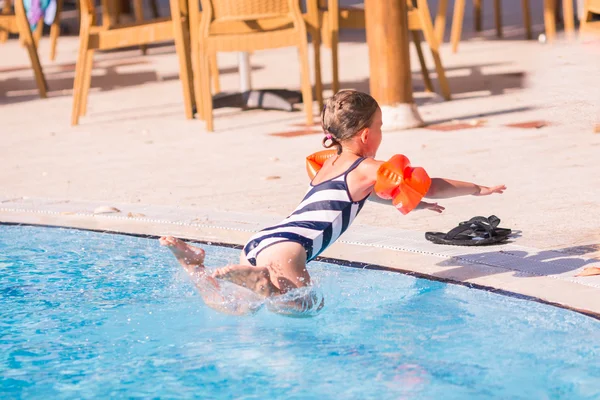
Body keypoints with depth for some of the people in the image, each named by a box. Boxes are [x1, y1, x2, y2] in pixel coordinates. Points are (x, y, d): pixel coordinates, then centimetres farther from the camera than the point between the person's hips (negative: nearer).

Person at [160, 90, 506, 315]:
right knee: (303, 306, -18)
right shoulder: (367, 169, 6)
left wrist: (415, 204, 56)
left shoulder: (329, 166, 30)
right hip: (284, 247, -8)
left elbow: (372, 195, 52)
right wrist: (478, 189, 27)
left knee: (233, 310, 10)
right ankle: (240, 276, -30)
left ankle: (194, 265, -2)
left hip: (259, 242, 8)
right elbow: (429, 185, 14)